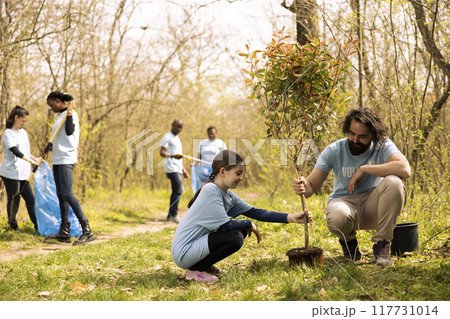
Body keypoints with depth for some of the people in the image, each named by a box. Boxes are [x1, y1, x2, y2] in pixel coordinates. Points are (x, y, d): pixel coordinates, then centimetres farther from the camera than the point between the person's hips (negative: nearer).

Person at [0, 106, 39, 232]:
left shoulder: (23, 132, 15)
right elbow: (15, 151, -21)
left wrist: (36, 159, 18)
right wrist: (30, 161, -29)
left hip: (22, 174, 7)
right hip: (10, 173, -7)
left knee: (30, 199, 2)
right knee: (13, 199, 2)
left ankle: (37, 226, 2)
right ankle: (12, 223, 20)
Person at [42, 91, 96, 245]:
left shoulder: (71, 114, -8)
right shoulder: (60, 116, 20)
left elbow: (69, 132, -20)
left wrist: (69, 113, -24)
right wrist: (48, 147, 15)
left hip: (66, 159, -10)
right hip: (57, 159, 10)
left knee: (67, 194, -18)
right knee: (60, 194, 7)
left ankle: (87, 231, -19)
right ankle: (64, 232, 10)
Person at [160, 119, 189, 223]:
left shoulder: (177, 138, 24)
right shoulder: (167, 137, -4)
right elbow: (161, 153, -15)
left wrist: (183, 169, 28)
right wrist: (173, 156, -31)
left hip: (177, 169, 9)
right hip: (171, 168, -9)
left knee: (176, 191, 6)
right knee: (179, 190, -16)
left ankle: (170, 216, 8)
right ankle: (174, 215, -16)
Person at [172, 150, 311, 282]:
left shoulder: (228, 195, 8)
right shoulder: (210, 190, -20)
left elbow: (254, 212, 5)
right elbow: (225, 226, -21)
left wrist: (290, 218, -2)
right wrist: (249, 224, -4)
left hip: (196, 245, 9)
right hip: (184, 253, -9)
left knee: (241, 229, 9)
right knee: (235, 237, -21)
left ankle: (204, 265, 12)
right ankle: (195, 270, -8)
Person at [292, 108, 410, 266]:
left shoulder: (383, 145, -12)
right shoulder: (334, 150, -10)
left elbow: (405, 170, -32)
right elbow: (312, 185, -11)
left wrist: (364, 169, -29)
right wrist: (303, 186, -37)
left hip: (372, 206, 1)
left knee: (394, 183, -31)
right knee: (337, 218, -38)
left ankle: (382, 244, -15)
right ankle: (348, 240, 3)